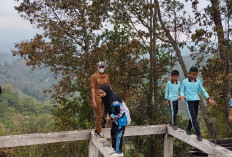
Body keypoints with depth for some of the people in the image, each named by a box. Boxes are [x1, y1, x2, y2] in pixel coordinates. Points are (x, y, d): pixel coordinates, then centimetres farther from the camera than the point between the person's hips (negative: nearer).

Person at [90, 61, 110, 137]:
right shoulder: (94, 76, -7)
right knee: (99, 115, 0)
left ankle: (97, 130, 25)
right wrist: (93, 101, -14)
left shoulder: (106, 76, 8)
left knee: (101, 115, 11)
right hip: (97, 98, -5)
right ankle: (99, 131, 14)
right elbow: (93, 88, -10)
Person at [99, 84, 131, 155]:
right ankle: (114, 148, 30)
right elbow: (109, 109, 13)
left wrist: (110, 118, -12)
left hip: (122, 117, -10)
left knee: (119, 134, -11)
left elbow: (117, 112, -26)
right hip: (116, 117, 10)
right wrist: (108, 118, 3)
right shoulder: (106, 98, 0)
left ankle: (118, 151, -3)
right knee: (113, 132, 17)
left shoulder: (114, 99, -30)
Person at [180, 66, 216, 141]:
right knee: (193, 118, -10)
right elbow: (182, 91, 3)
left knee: (194, 117, 13)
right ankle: (198, 134, -7)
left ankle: (188, 129, 34)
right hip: (189, 101, -4)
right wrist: (182, 96, -19)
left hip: (196, 101, 4)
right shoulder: (185, 81, -3)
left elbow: (203, 91, 9)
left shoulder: (198, 82, 5)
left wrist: (209, 98, -2)